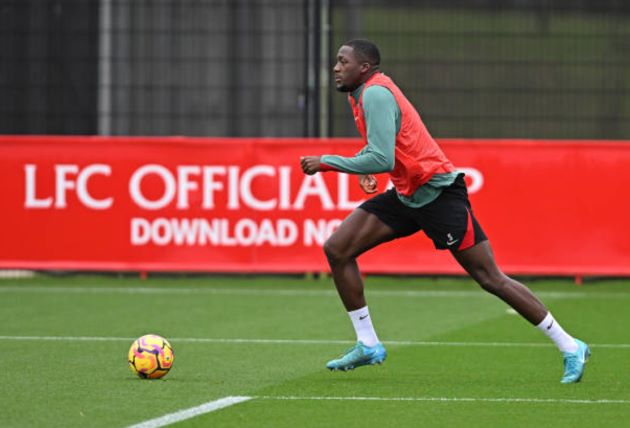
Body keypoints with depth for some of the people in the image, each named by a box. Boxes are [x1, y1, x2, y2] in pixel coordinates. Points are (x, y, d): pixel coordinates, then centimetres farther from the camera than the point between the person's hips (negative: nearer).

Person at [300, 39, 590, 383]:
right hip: (407, 196, 10)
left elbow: (382, 159, -28)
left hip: (438, 194, -10)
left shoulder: (375, 94, -18)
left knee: (490, 279, -9)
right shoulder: (363, 93, 11)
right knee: (337, 249, -1)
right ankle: (368, 345, 6)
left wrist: (326, 162, -21)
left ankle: (570, 348, -2)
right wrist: (363, 166, 10)